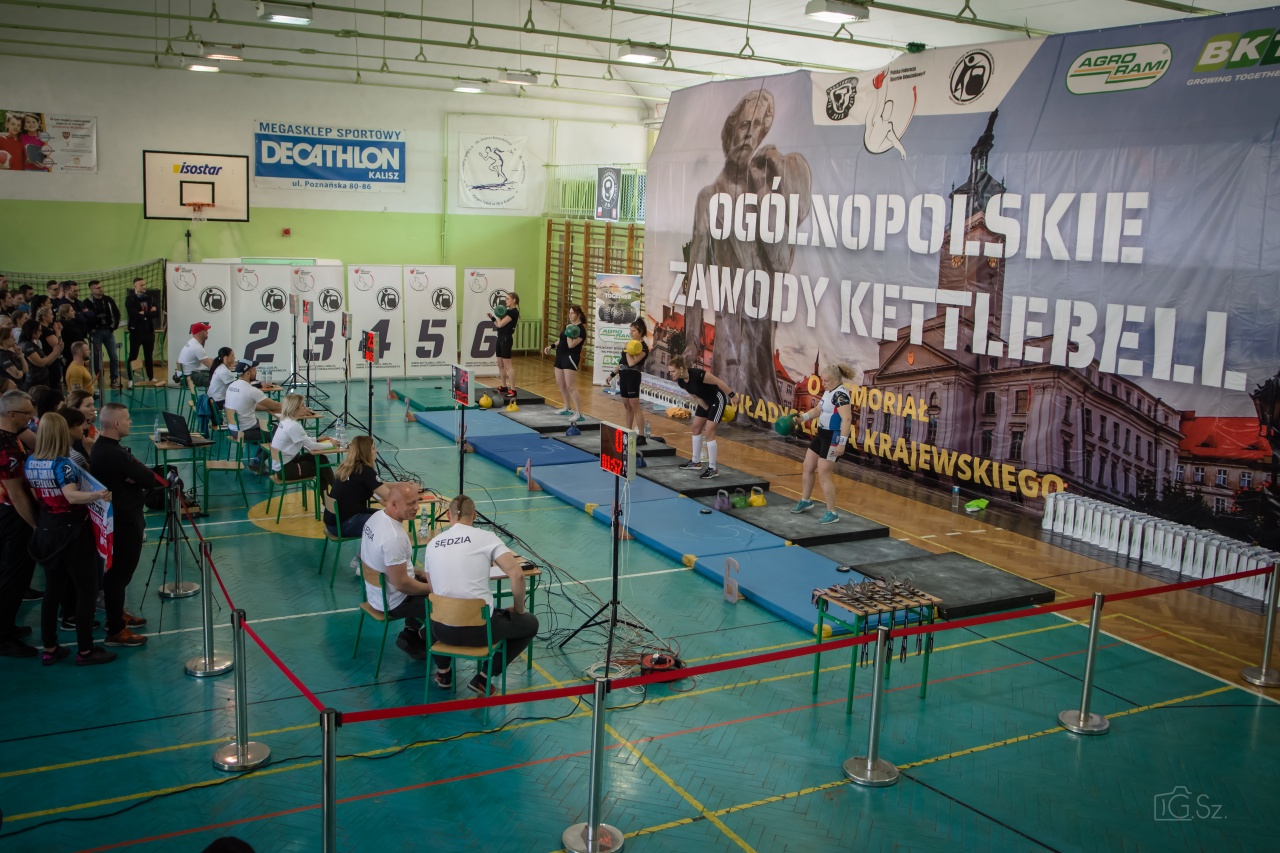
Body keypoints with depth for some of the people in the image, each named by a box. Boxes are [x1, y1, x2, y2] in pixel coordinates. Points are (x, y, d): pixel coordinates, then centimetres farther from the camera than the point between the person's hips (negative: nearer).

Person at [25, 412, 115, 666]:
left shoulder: (30, 462, 2)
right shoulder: (62, 464, -19)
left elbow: (35, 496, 13)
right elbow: (72, 496, -32)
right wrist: (97, 495, -44)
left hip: (46, 531, 8)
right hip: (72, 531, -8)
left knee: (52, 590, 16)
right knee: (87, 590, 2)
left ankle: (49, 649, 22)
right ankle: (85, 651, 6)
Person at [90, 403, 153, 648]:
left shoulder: (102, 447, 7)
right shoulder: (113, 454, -26)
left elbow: (137, 474, 6)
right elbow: (149, 479, -23)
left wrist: (136, 475, -14)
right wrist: (138, 475, -5)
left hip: (117, 517, 11)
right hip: (123, 521, -11)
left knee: (118, 571, 22)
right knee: (119, 573, -3)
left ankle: (117, 615, 36)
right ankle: (115, 631, 3)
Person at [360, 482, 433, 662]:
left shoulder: (376, 517, -3)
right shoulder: (394, 537, -33)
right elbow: (401, 584, -29)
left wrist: (417, 573, 12)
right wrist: (432, 588, -14)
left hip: (375, 591, 9)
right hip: (393, 602, -9)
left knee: (421, 582, 27)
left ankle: (412, 633, 24)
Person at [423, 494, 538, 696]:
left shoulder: (433, 543, 8)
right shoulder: (486, 537, -4)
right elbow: (517, 574, -14)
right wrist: (519, 609, 3)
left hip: (444, 630, 5)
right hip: (480, 628, -5)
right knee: (530, 624, 21)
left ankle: (443, 673, 31)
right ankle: (483, 679, 13)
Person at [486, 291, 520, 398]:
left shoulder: (513, 312, -15)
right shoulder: (508, 311, 15)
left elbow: (500, 324, -20)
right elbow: (498, 325, 17)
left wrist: (498, 315, -3)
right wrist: (492, 318, 7)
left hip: (506, 339, -10)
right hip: (500, 338, 10)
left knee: (507, 365, -11)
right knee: (500, 364, 14)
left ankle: (512, 390, -11)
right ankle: (503, 387, 23)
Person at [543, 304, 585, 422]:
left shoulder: (581, 329, -13)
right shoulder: (569, 326, 14)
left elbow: (571, 345, -22)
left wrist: (569, 332, -19)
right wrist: (551, 346, 17)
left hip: (570, 358, -10)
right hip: (560, 356, 10)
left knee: (571, 386, -16)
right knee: (560, 384, 15)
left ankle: (579, 414, -17)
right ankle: (568, 408, 30)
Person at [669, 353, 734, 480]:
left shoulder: (697, 375, -34)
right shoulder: (681, 382, -10)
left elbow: (719, 382, -24)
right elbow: (695, 397, 1)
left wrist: (732, 396, -17)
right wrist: (708, 411, 2)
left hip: (718, 399, -9)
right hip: (706, 400, 9)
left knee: (708, 432, -12)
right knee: (696, 427, 15)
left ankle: (713, 469, -6)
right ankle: (696, 462, 29)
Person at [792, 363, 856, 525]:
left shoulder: (840, 394, -21)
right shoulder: (828, 392, 9)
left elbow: (847, 419, -30)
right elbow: (818, 410, 23)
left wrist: (842, 442, -34)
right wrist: (803, 417, 6)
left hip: (834, 438, -10)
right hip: (822, 434, 10)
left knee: (823, 475, -8)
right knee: (808, 467, 20)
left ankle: (832, 514, 2)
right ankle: (805, 500, 40)